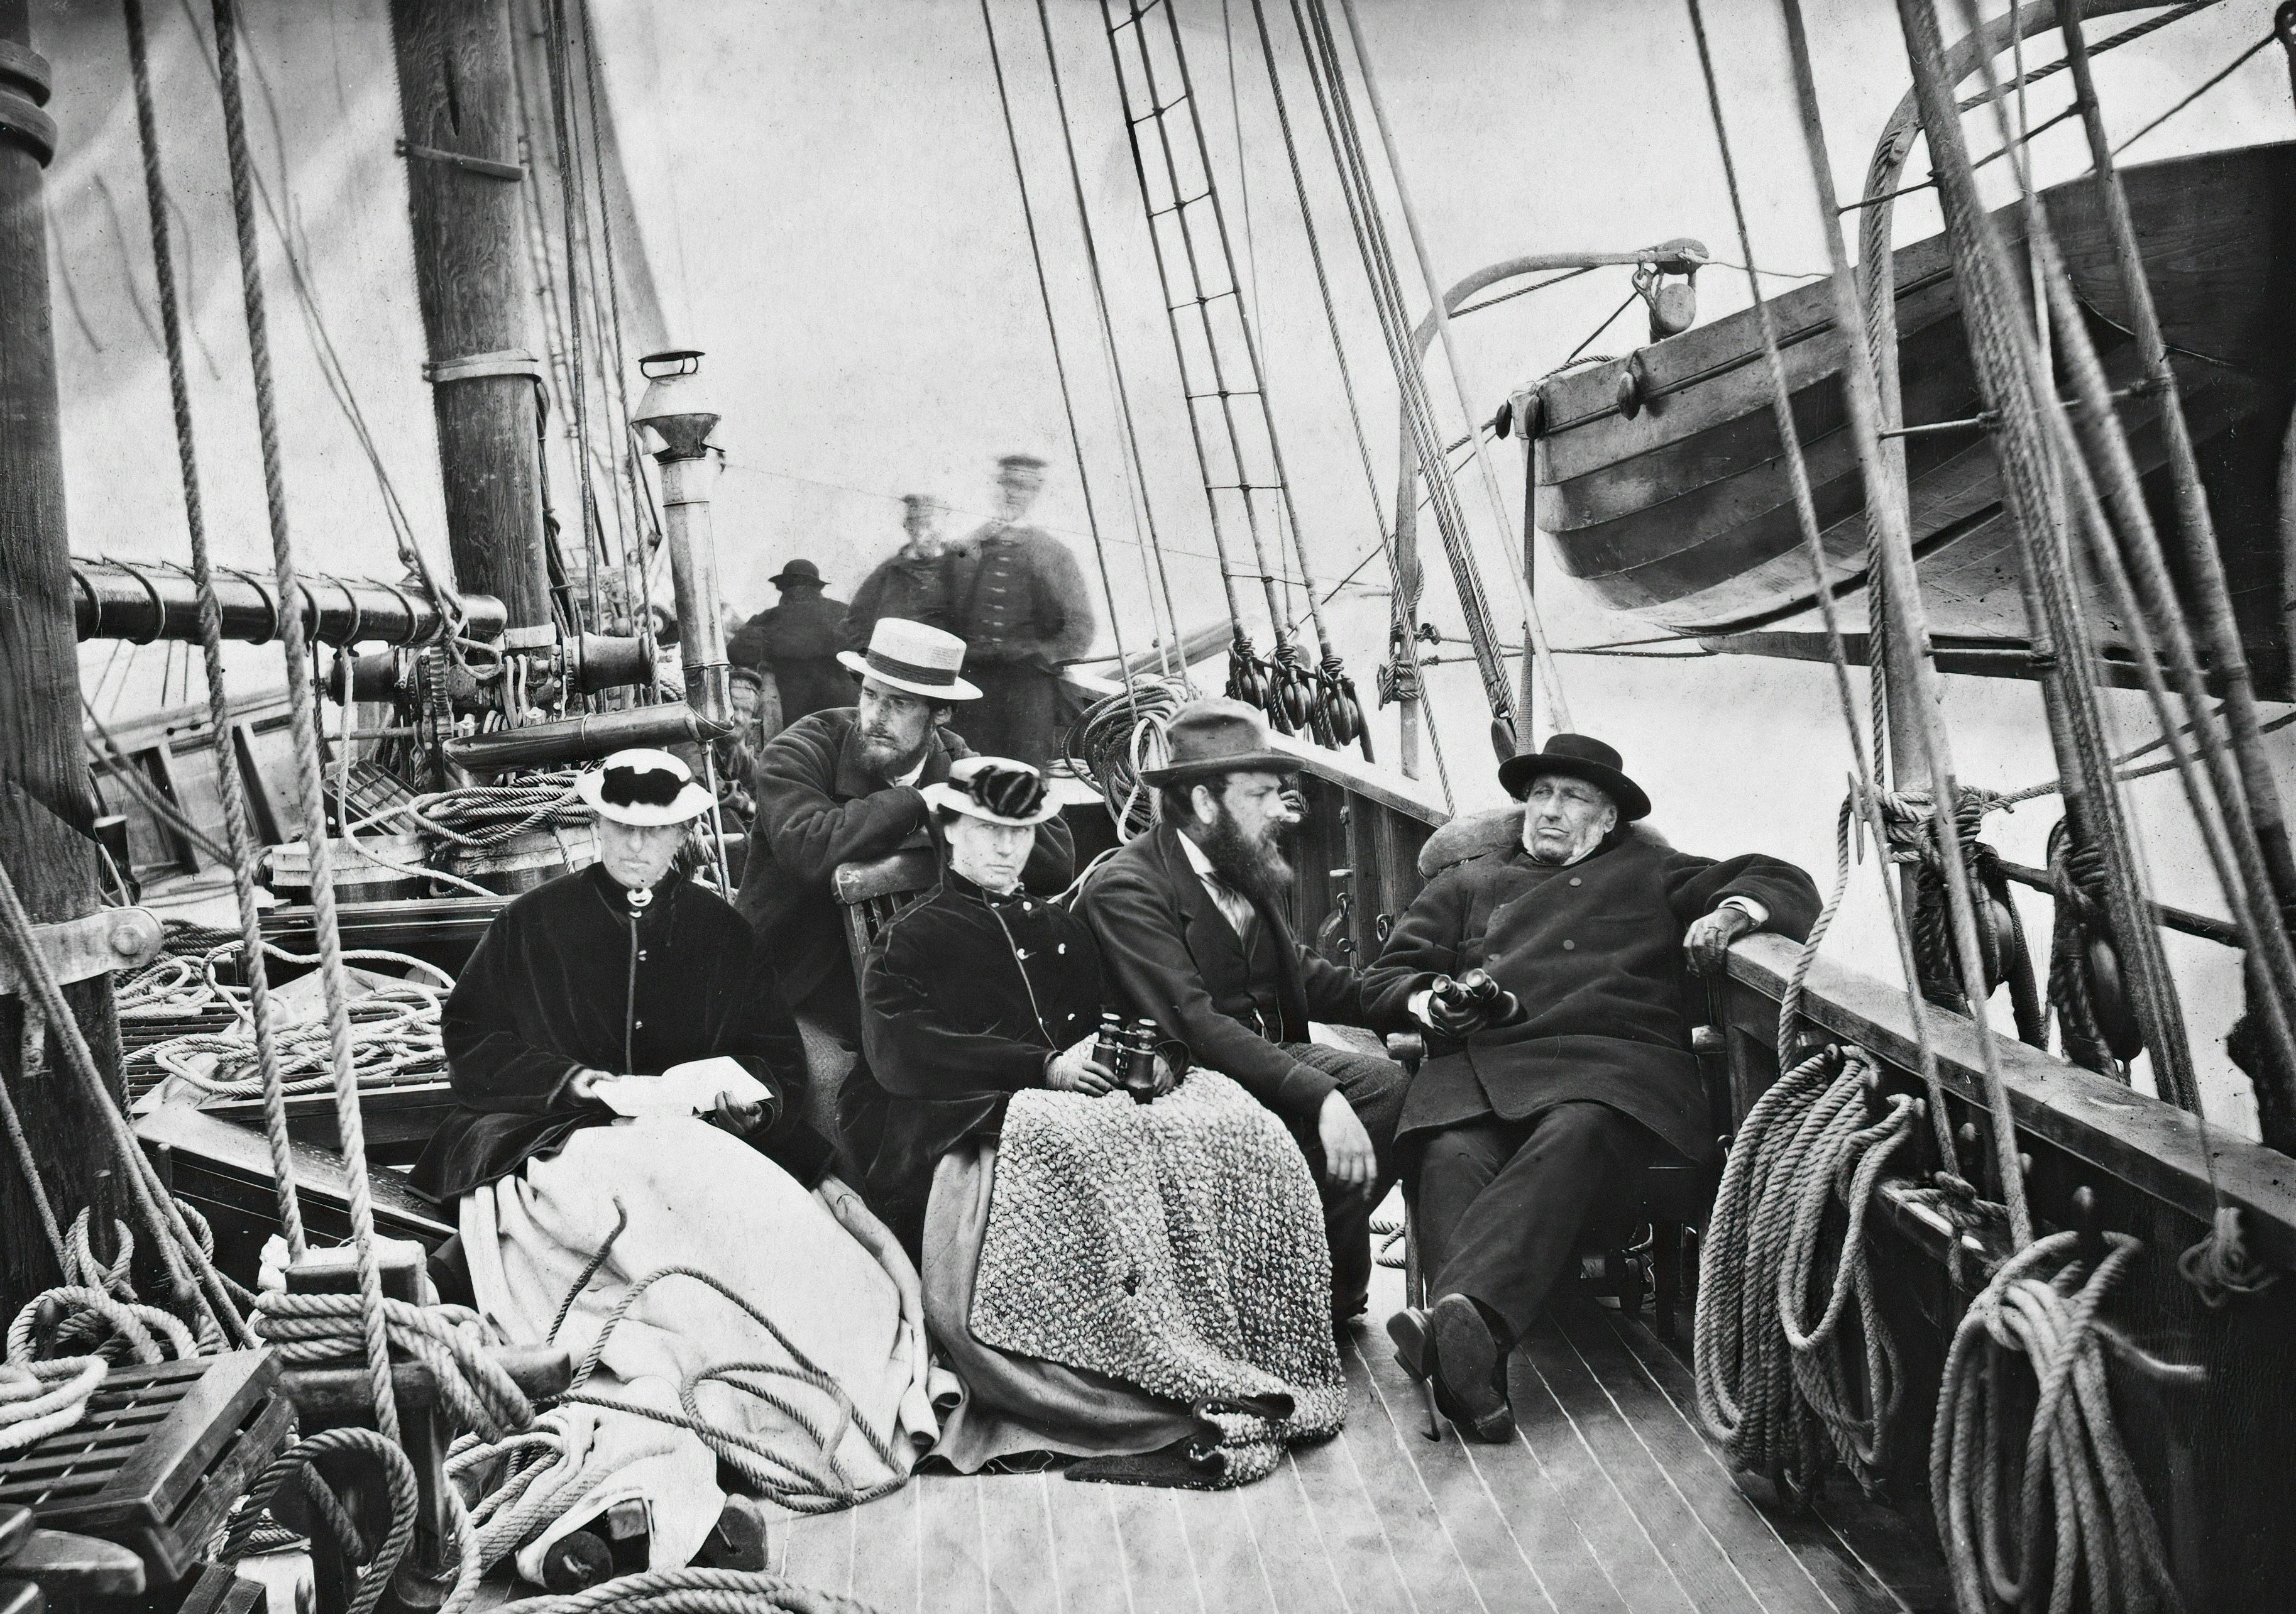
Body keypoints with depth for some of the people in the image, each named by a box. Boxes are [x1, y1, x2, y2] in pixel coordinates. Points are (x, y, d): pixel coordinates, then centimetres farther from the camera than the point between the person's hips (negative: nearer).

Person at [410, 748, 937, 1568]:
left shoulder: (720, 932, 17)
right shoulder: (533, 923, 10)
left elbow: (779, 1064, 16)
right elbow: (471, 1044, 3)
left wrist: (727, 1088, -8)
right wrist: (592, 1085, -9)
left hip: (700, 1137, 3)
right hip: (555, 1142, -2)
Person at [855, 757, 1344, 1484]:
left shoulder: (1060, 928, 31)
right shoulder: (906, 944, 14)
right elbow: (900, 1055, -5)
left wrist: (1158, 1059, -3)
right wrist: (1045, 1068, -15)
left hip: (1102, 1099, 5)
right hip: (989, 1122, -5)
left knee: (1238, 1124, -24)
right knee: (1098, 1147, -39)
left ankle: (1268, 1359, -27)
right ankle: (1180, 1388, -39)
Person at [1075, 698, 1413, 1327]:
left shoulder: (1251, 868, 11)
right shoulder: (1124, 890, -15)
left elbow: (1299, 972, 19)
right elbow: (1192, 1021, -24)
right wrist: (1319, 1096, -32)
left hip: (1273, 1056, 8)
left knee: (1386, 1082, -20)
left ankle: (1328, 1282, -5)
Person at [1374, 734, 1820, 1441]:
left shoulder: (1648, 874, 32)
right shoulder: (1468, 885, 36)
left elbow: (1783, 884, 27)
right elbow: (1395, 971, 28)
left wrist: (1731, 912, 3)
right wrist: (1435, 1002, 4)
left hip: (1617, 1059, -1)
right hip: (1486, 1059, 2)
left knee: (1573, 1138, -40)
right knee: (1452, 1154, -36)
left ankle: (1465, 1311, -60)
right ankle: (1473, 1361, -53)